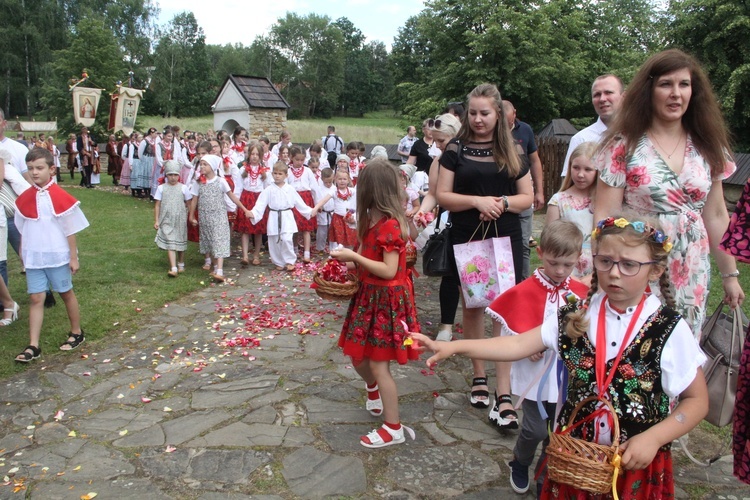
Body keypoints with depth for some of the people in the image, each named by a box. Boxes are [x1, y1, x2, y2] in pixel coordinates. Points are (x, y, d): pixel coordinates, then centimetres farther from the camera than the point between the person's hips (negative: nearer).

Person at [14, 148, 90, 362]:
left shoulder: (61, 197, -11)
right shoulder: (24, 199, 1)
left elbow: (70, 230, -8)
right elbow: (23, 230, 9)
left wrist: (73, 257, -6)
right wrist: (24, 253, 11)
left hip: (57, 256, -3)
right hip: (33, 257, 3)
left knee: (66, 293, 12)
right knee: (35, 298, 3)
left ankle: (77, 333, 28)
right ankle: (33, 346, 6)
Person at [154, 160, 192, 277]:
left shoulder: (183, 188, 0)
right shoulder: (161, 188, 1)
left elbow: (189, 204, 4)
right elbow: (157, 205, 3)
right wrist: (156, 220, -1)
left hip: (180, 220, 1)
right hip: (167, 221, -1)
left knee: (180, 243, 13)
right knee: (170, 243, -9)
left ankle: (181, 264, 32)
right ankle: (173, 268, -15)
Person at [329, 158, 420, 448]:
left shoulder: (390, 224, -20)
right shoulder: (374, 220, 9)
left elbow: (389, 270, -23)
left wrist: (354, 257, -20)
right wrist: (351, 261, 0)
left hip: (386, 300, -9)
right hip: (369, 296, 9)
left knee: (378, 364, -1)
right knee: (358, 357, 19)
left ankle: (394, 428, 12)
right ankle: (373, 388, 50)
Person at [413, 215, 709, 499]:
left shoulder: (669, 330, -13)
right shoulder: (578, 317, -6)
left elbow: (697, 400, -5)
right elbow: (518, 344, -9)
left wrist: (653, 438, -18)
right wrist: (454, 347, -17)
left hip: (636, 461, -2)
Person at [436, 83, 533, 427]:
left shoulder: (512, 151, 7)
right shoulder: (456, 149, 3)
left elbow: (527, 197, 7)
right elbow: (443, 196, -3)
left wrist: (503, 202, -13)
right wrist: (478, 201, -17)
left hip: (505, 239, 0)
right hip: (467, 240, 0)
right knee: (472, 306, 10)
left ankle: (503, 395, -2)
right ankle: (479, 376, 28)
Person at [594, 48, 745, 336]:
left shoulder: (708, 148, 7)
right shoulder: (625, 146, -6)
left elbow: (716, 217, 11)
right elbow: (605, 216, -9)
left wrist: (730, 274, 11)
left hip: (692, 278, 4)